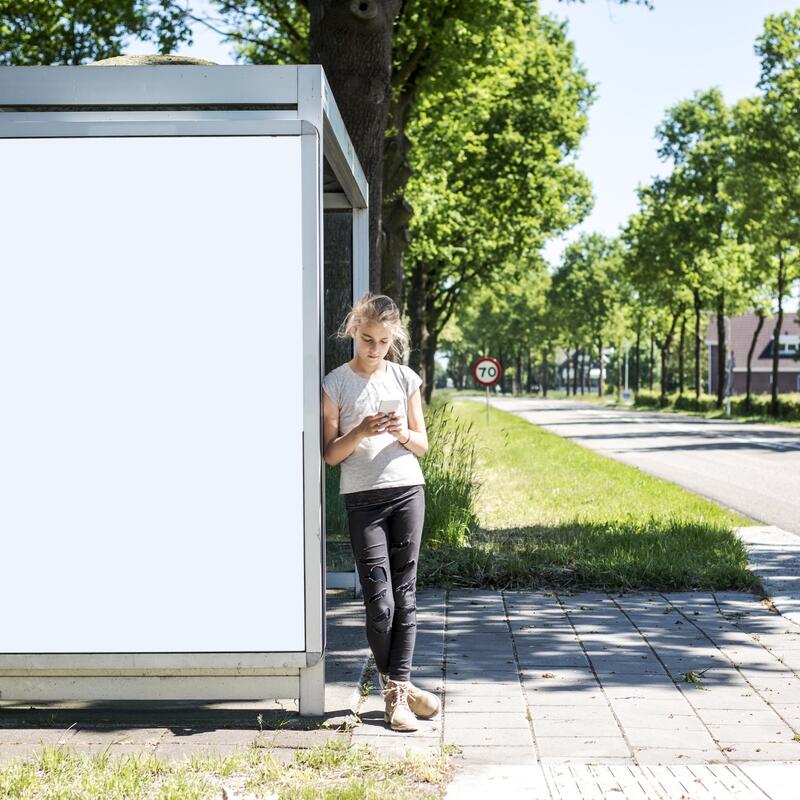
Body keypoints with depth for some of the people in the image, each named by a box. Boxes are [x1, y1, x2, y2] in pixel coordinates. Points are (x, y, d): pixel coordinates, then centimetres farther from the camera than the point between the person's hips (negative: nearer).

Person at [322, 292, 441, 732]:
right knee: (379, 600, -5)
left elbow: (422, 445, 11)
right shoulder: (336, 383, 1)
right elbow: (330, 453, 0)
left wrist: (403, 434, -10)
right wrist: (361, 432, -18)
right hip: (362, 497, -3)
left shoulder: (405, 379, 9)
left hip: (407, 489, 3)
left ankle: (398, 685, 8)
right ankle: (394, 688, 8)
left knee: (404, 592, 3)